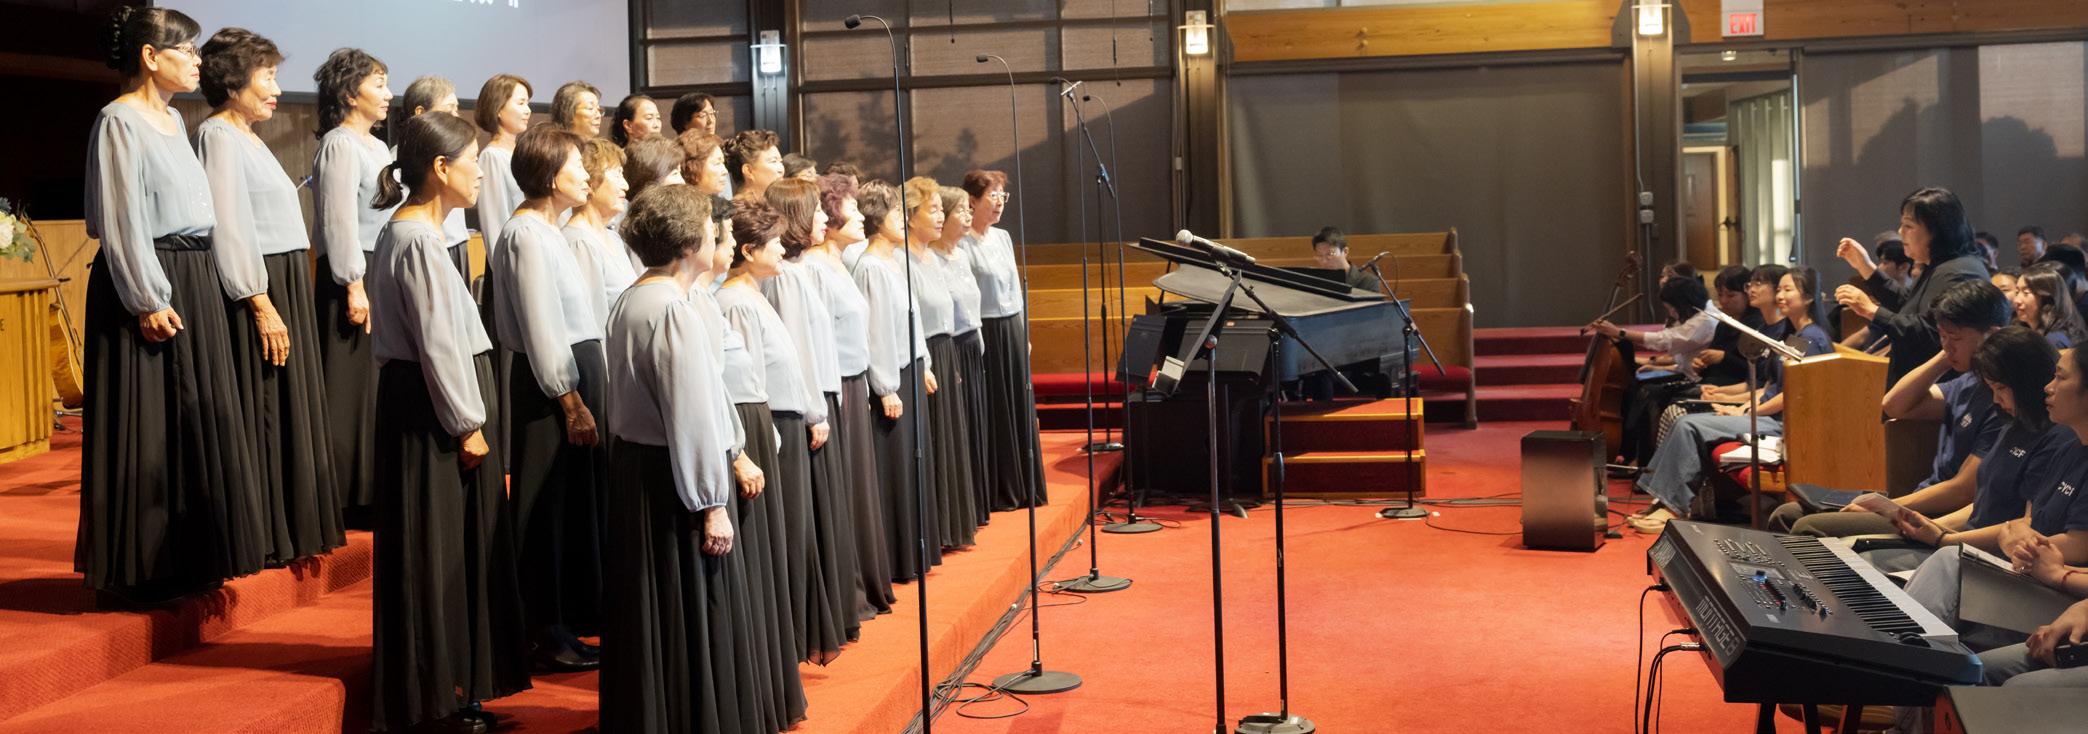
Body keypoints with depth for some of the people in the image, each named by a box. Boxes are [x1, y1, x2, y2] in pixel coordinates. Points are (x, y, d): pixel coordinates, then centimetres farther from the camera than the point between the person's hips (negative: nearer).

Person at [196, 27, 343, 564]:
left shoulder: (246, 137, 17)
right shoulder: (219, 136, -11)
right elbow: (230, 229, -18)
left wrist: (283, 299, 15)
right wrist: (261, 304, -21)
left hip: (285, 288, 10)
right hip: (256, 291, -10)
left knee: (288, 412, 13)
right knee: (262, 414, -5)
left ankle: (287, 527, 21)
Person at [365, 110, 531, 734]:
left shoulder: (407, 233, 14)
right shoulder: (419, 242, -17)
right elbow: (437, 343, -19)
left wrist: (470, 417, 17)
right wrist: (467, 424, -14)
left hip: (423, 405, 10)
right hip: (430, 409, -10)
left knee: (455, 544, 14)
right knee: (436, 549, -2)